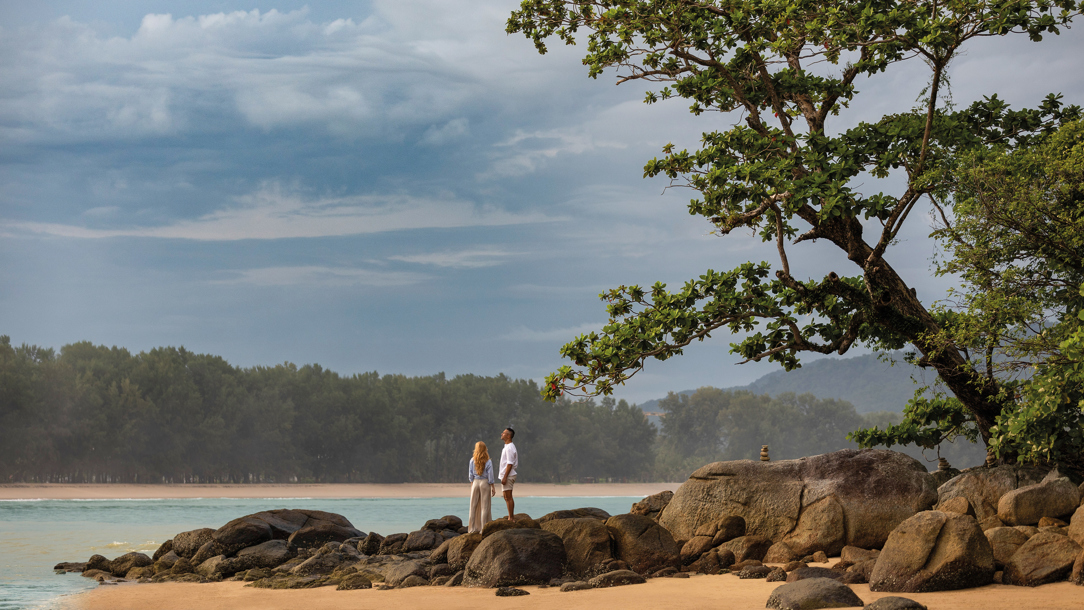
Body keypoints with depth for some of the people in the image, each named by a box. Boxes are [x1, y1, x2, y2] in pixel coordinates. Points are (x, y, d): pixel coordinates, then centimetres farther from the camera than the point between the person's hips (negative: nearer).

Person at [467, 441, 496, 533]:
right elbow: (490, 476, -7)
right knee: (485, 506, 2)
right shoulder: (488, 462, -8)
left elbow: (470, 475, 3)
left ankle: (472, 528, 11)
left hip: (475, 482, 2)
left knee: (474, 506, 9)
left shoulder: (472, 461, -2)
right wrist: (493, 487, 1)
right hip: (485, 483, -2)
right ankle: (483, 528, 1)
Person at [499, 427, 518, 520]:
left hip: (508, 476, -10)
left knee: (508, 497, -8)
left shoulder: (509, 448, -16)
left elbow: (510, 464, -21)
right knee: (507, 497, 15)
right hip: (505, 475, 10)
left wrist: (505, 477, -23)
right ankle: (512, 516, 19)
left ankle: (511, 518, -6)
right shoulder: (508, 446, 16)